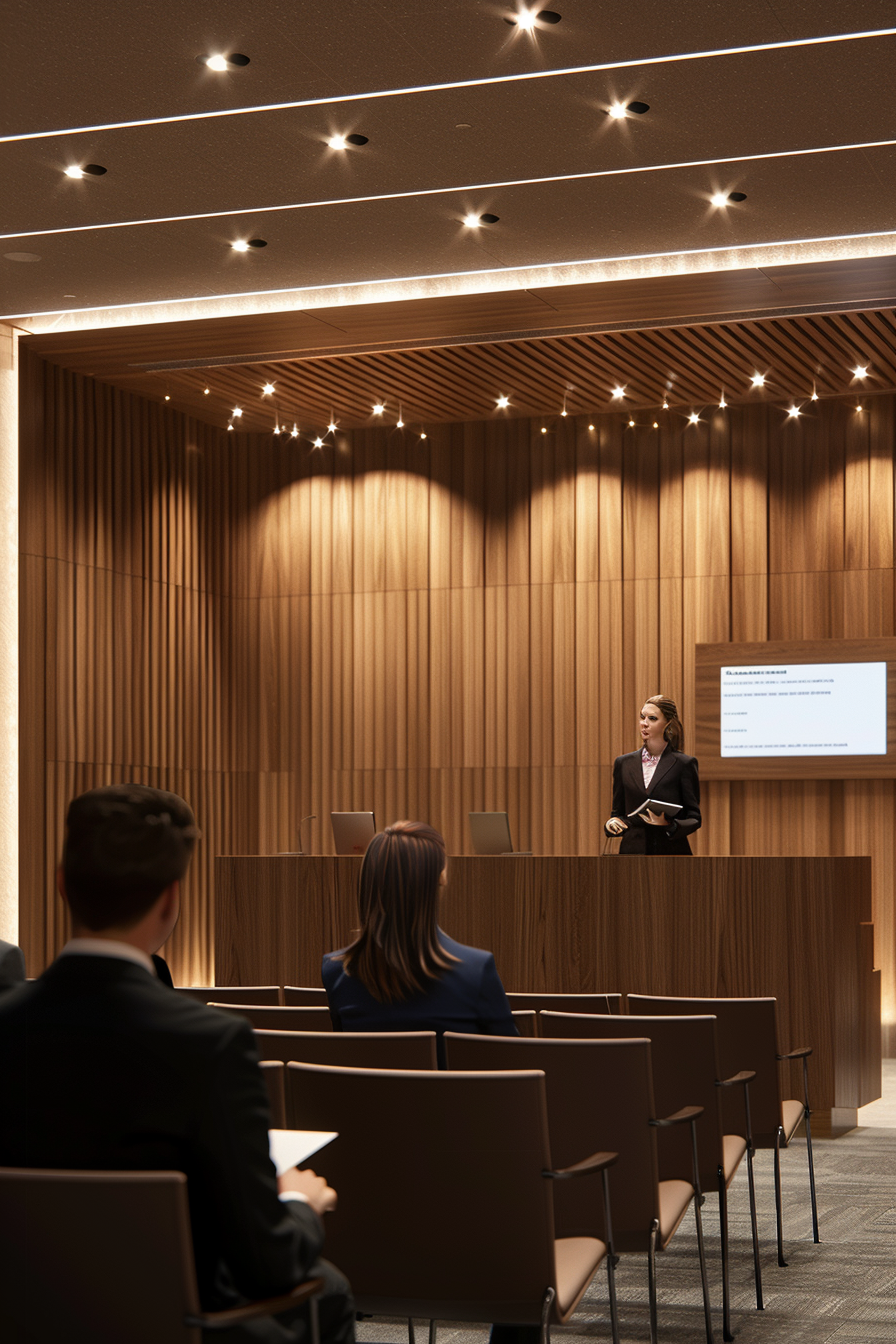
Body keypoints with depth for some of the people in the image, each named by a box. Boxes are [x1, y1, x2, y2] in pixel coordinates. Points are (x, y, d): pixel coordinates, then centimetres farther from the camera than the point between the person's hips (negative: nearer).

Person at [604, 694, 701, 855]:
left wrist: (669, 825, -17)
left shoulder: (684, 764, 1)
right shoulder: (624, 763, 11)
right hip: (633, 850, 3)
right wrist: (613, 823, -5)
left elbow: (694, 818, 1)